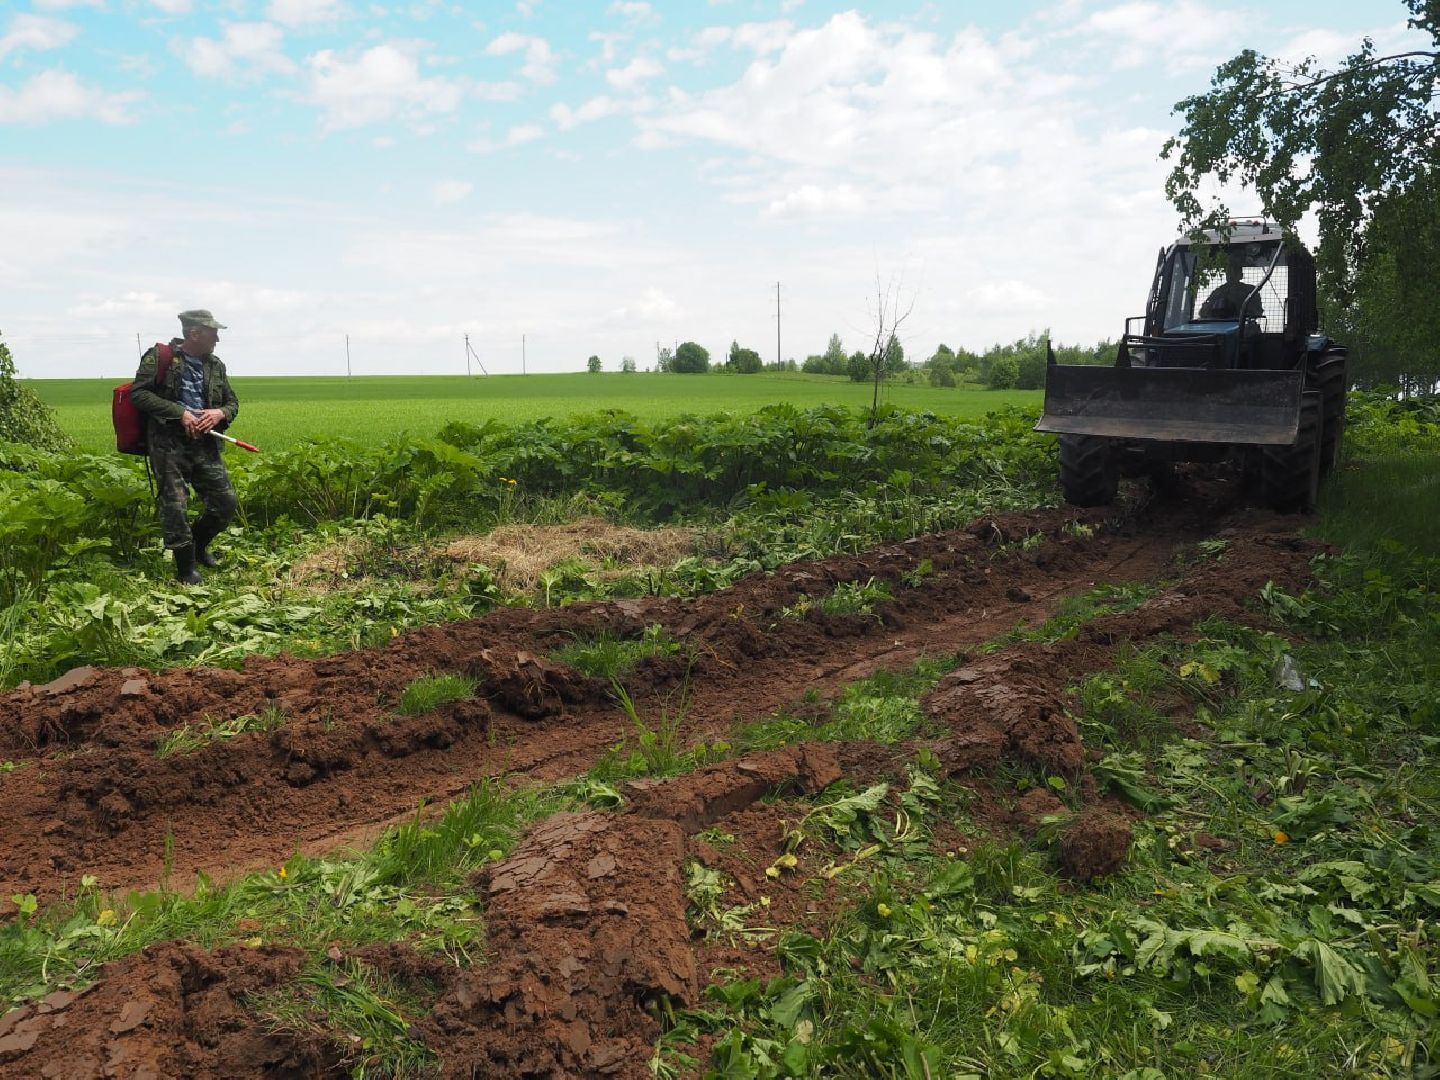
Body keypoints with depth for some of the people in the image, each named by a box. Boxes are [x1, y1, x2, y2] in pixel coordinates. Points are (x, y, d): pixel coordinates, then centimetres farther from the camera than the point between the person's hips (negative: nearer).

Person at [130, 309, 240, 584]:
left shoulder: (215, 365, 14)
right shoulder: (159, 357, -3)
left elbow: (232, 402, 19)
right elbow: (138, 394, -10)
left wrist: (220, 413, -5)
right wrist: (179, 412, -17)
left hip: (204, 444, 5)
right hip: (168, 442, -5)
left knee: (227, 501, 2)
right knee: (174, 506, -6)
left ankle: (198, 544, 28)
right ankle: (186, 567, 7)